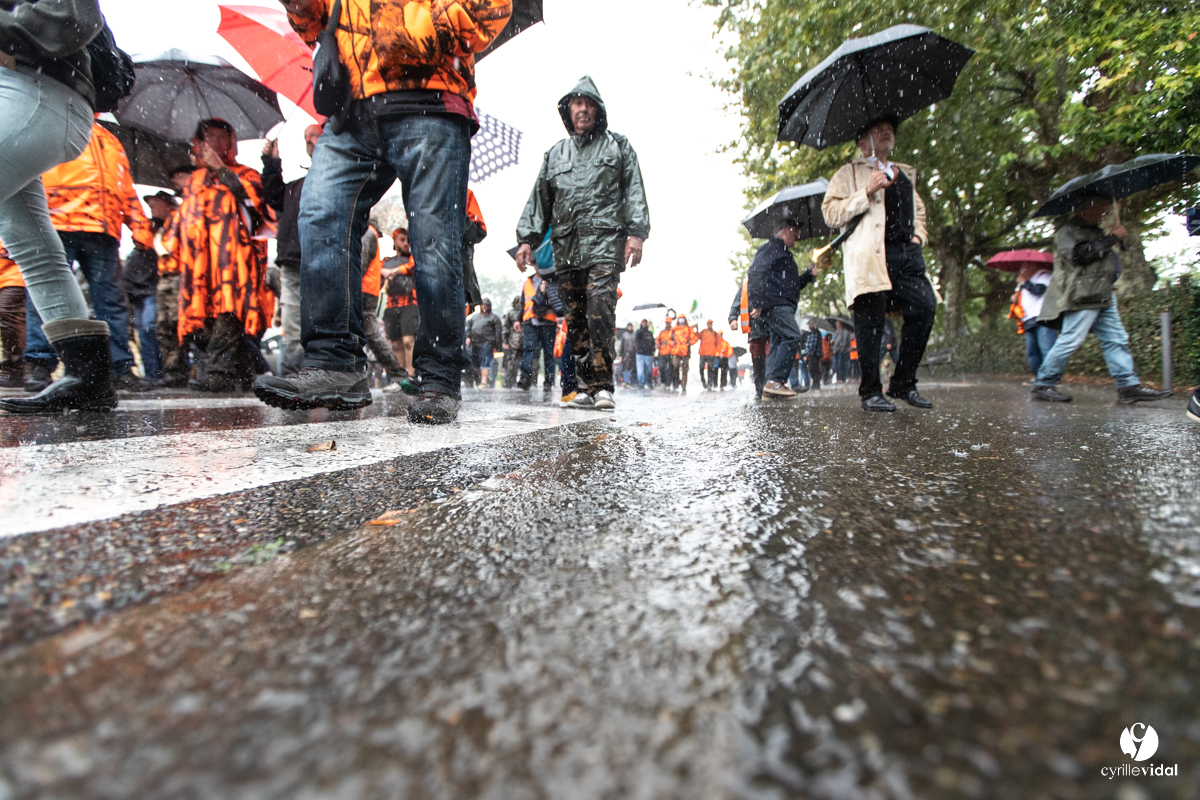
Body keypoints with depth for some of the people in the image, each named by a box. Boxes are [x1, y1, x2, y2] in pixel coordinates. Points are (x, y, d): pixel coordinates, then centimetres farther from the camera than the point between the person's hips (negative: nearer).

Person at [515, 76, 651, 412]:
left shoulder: (617, 146, 15)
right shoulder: (555, 154, 24)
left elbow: (635, 192, 6)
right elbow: (539, 199, 23)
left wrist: (636, 232, -8)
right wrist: (527, 238, 11)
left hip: (604, 243, -4)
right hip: (566, 248, 4)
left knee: (600, 313, -19)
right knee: (576, 321, 1)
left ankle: (602, 386, -15)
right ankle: (586, 387, 6)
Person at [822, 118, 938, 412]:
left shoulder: (905, 174, 30)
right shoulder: (849, 173, 14)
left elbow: (918, 210, 39)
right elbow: (831, 214, 1)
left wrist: (919, 234, 19)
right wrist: (867, 192, -9)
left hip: (907, 253, 5)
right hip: (870, 256, -5)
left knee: (924, 307, -9)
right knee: (871, 322, -10)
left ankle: (903, 384, 1)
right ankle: (870, 391, -2)